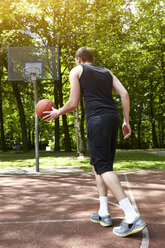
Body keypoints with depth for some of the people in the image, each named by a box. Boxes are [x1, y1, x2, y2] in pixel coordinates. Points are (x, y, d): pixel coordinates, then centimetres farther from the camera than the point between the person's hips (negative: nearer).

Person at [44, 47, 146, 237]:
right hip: (113, 118, 7)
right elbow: (124, 94, 12)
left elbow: (73, 103, 3)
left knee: (104, 167, -9)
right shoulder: (106, 72, 25)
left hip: (97, 119, -7)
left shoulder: (76, 71, 11)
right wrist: (126, 121, 13)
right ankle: (103, 213, 14)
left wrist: (57, 113, 21)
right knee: (97, 164, 16)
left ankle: (132, 218, -17)